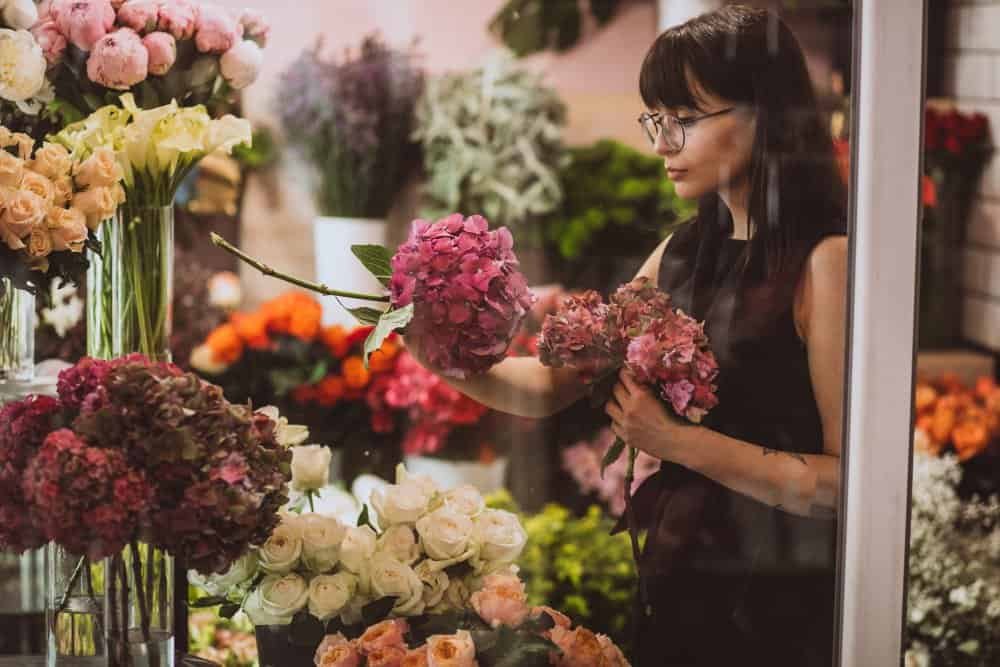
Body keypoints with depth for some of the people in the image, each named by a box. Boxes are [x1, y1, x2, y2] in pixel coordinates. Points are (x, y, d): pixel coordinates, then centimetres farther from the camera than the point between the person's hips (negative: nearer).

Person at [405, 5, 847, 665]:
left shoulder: (826, 260, -16)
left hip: (780, 610, -6)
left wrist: (679, 441, -23)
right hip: (674, 586, 6)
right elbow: (555, 383, 8)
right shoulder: (684, 253, 5)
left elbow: (852, 479, -21)